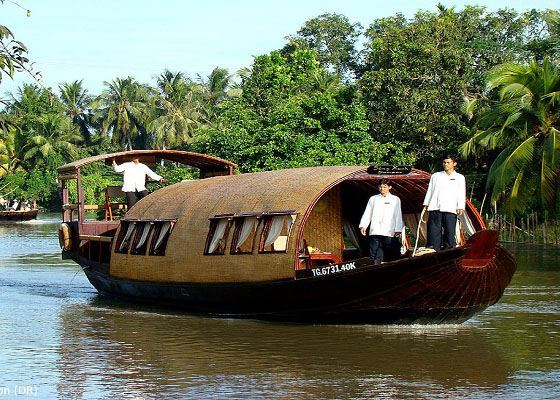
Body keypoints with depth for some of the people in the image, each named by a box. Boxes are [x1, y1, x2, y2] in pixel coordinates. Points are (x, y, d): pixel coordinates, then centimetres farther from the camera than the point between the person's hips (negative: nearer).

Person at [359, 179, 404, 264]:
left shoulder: (395, 200, 12)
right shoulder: (373, 199, 18)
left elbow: (398, 216, 8)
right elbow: (367, 213, 13)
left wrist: (398, 229, -3)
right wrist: (363, 226, 0)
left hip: (389, 232, -1)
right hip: (375, 232, 1)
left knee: (391, 258, -5)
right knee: (375, 256, -6)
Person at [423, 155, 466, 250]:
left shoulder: (459, 178, 15)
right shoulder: (436, 176, 20)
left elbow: (461, 194, 8)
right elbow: (429, 191, 17)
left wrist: (460, 207, -4)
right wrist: (426, 203, 6)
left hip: (450, 209, -1)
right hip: (435, 207, 1)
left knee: (449, 231, -5)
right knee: (433, 229, -7)